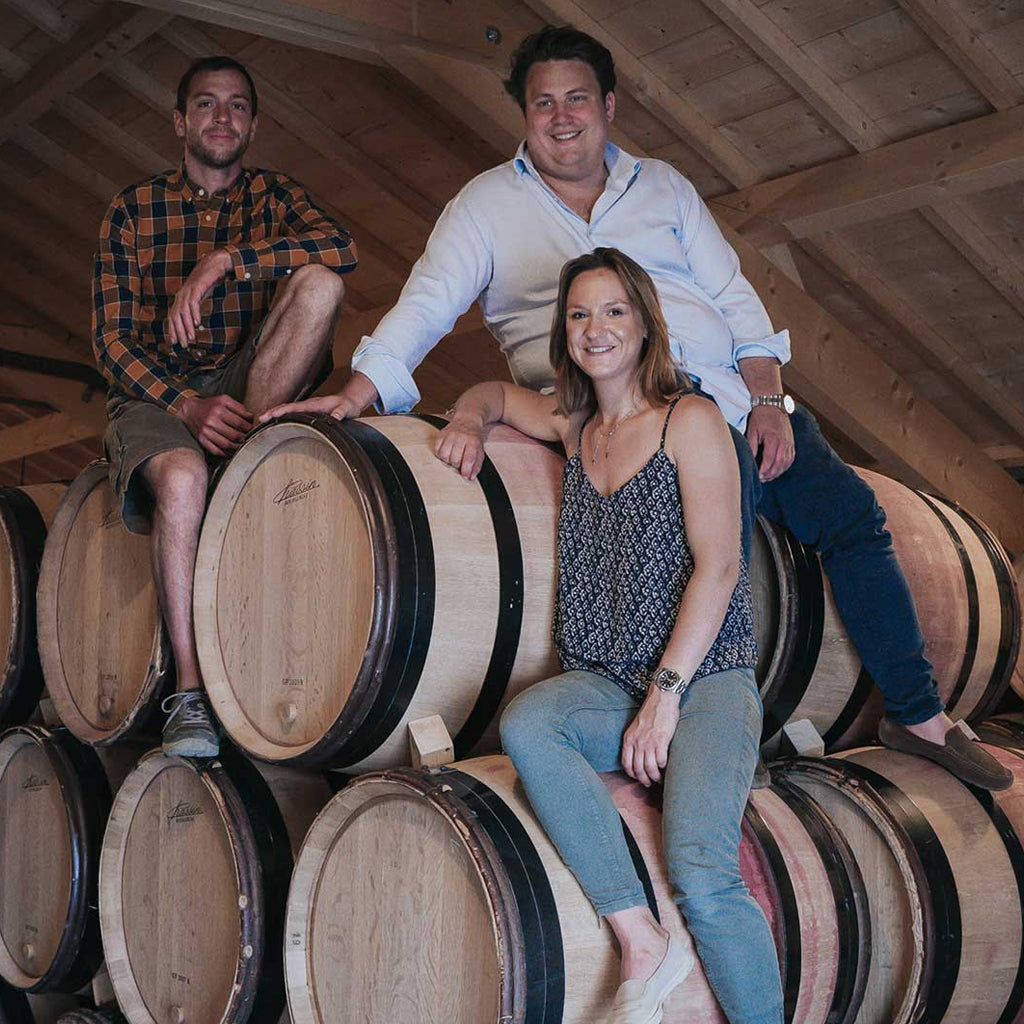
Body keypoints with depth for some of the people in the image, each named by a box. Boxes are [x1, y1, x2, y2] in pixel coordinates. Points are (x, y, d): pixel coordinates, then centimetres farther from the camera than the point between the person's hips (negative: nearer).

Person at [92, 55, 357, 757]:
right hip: (155, 393, -1)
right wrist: (187, 406, -20)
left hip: (254, 387, 1)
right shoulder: (134, 209, 8)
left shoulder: (274, 197, 11)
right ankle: (190, 692, -30)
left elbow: (340, 247, -14)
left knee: (320, 281, -24)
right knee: (181, 475, -37)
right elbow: (112, 337, -2)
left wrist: (222, 260, -24)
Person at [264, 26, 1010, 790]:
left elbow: (735, 298, 15)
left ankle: (918, 713, 10)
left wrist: (769, 400, 1)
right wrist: (359, 391, -18)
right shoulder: (489, 203, 11)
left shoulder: (663, 187, 20)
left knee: (850, 511, -1)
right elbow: (427, 303, -1)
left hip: (731, 397, 5)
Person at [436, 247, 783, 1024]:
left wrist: (665, 694, -14)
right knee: (526, 722, -30)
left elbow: (717, 566, -8)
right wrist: (470, 420, 11)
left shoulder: (690, 421, 0)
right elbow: (497, 392, 37)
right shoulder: (574, 428, 16)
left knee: (702, 874, -27)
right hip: (605, 685, 5)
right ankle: (642, 943, -25)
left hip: (706, 677, -5)